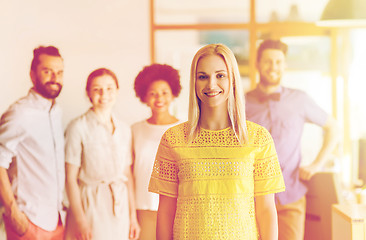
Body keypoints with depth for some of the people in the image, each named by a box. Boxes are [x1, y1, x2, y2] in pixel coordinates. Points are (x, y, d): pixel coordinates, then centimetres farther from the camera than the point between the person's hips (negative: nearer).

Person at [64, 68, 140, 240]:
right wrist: (80, 220, -11)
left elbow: (128, 175, 12)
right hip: (91, 206, -4)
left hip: (120, 207, 5)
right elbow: (71, 178, -8)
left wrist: (133, 216, 9)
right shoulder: (78, 127, -7)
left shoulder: (124, 130, 9)